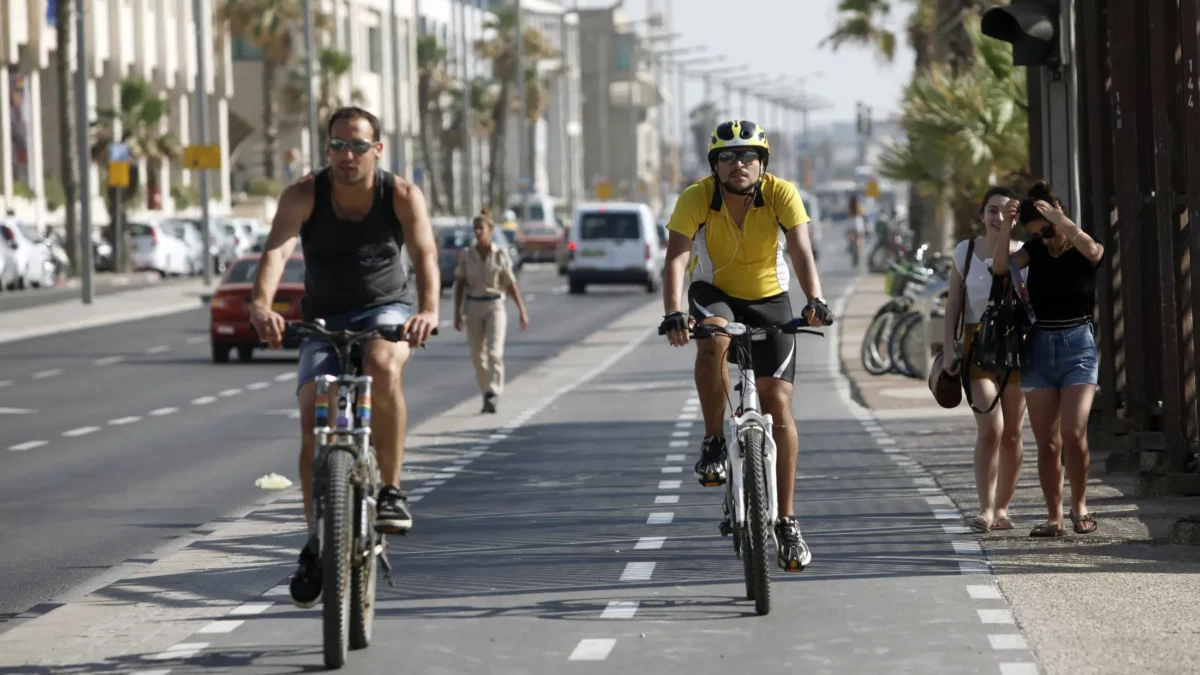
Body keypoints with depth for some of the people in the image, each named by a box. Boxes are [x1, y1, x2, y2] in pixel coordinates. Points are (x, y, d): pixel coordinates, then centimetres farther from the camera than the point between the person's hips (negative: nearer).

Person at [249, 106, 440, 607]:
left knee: (383, 365, -37)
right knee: (313, 425, -16)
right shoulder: (304, 195, -13)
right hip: (324, 321, 1)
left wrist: (429, 310, -47)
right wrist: (261, 304, -48)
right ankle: (317, 544, 0)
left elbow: (425, 253, -26)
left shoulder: (402, 197, -12)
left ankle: (390, 492, -24)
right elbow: (277, 250, -28)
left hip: (387, 312, -1)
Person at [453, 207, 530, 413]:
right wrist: (457, 313, 0)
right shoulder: (466, 255, 3)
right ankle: (487, 394, 21)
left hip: (495, 306, -3)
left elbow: (512, 284, 1)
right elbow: (460, 284, 5)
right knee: (478, 355, 6)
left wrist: (522, 311, 2)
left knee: (494, 351, -17)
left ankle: (492, 395, -23)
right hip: (473, 307, 3)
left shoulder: (500, 255, -3)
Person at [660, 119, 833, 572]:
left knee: (778, 405, -7)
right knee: (712, 341, -37)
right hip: (714, 292, 0)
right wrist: (673, 314, -46)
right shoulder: (696, 199, -21)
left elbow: (801, 251, -30)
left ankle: (786, 522, 1)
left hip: (768, 299, 1)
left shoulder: (781, 195, -21)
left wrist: (815, 301, -48)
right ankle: (714, 442, -17)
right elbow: (676, 258, -30)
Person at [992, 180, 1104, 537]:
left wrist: (1057, 218, -32)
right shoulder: (1035, 250, 8)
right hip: (1040, 348, 3)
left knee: (1073, 432, -17)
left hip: (1078, 347, -3)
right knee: (1046, 442, 1)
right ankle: (1055, 518, 7)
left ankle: (1079, 505, 4)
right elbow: (1001, 267, -9)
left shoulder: (1082, 250, -2)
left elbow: (1092, 251, -27)